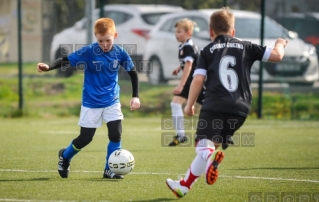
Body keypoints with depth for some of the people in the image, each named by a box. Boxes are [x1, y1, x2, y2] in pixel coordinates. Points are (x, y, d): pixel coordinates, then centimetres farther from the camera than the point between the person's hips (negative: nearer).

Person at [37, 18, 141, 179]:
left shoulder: (120, 53, -9)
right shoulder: (88, 52, -18)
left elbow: (132, 72, 5)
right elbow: (66, 60, -16)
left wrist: (135, 96, 0)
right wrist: (48, 67, -33)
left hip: (112, 101, 2)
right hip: (91, 102, -2)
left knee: (116, 134, -10)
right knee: (85, 138, 4)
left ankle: (109, 170, 5)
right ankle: (65, 156, 33)